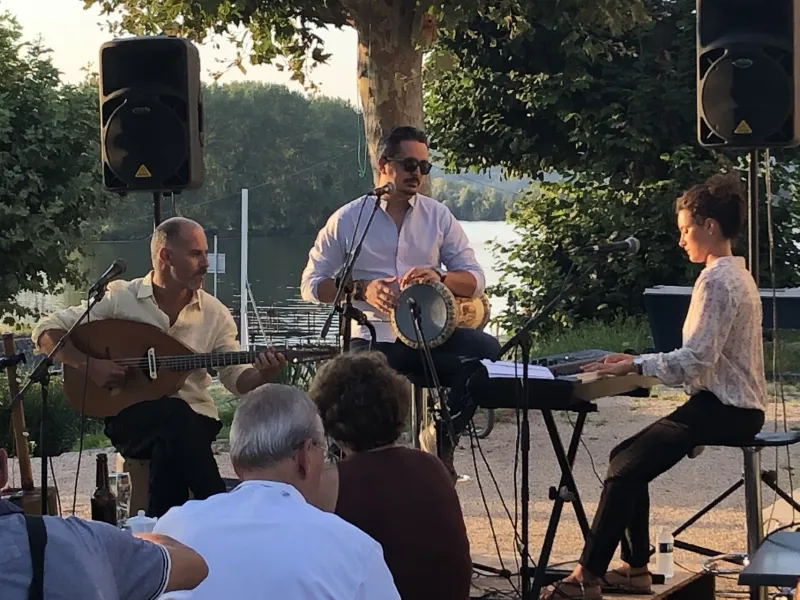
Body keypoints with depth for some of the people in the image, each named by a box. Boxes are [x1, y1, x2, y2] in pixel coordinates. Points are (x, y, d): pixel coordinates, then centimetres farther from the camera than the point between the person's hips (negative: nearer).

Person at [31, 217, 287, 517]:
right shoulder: (119, 298, -3)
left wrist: (263, 375, -19)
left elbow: (237, 379, 4)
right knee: (177, 415, -35)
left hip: (194, 418, 2)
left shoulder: (215, 313, 5)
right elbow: (46, 331, -2)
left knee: (172, 446, -35)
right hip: (131, 415, -2)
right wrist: (89, 365, -17)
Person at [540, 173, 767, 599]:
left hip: (723, 410, -11)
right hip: (729, 404, 11)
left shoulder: (716, 282, -17)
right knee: (627, 458, 11)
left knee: (625, 469, -14)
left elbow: (695, 360, -24)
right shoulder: (735, 275, 16)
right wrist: (640, 363, 13)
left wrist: (635, 366, -17)